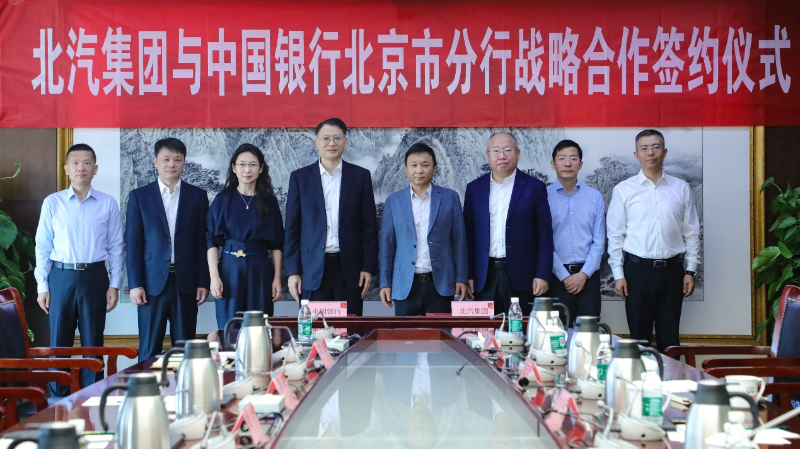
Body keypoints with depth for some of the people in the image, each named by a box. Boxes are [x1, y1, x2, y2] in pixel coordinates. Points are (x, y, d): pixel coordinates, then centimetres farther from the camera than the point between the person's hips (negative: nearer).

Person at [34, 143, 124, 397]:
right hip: (61, 277, 0)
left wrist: (114, 285, -1)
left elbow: (115, 247, 4)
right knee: (59, 341, 5)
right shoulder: (52, 203, 2)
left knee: (93, 342, 7)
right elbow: (43, 247, 3)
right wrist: (42, 287, -1)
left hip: (95, 277, 0)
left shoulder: (108, 204, 2)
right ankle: (59, 400, 16)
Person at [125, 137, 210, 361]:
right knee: (149, 349, 2)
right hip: (152, 282, -1)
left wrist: (203, 282, 1)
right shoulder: (139, 196, 5)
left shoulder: (198, 196, 8)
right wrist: (135, 284, -4)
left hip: (186, 282, 1)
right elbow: (132, 244, 3)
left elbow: (203, 242, 7)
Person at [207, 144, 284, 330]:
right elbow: (212, 240, 1)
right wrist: (214, 276, -9)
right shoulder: (223, 199, 3)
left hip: (260, 271, 1)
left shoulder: (269, 201, 7)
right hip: (230, 270, -1)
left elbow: (276, 244, 7)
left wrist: (277, 278, 0)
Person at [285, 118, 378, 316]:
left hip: (349, 268, 0)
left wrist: (368, 267, -1)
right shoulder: (300, 177, 6)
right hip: (312, 269, 0)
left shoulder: (360, 176, 6)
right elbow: (292, 228, 5)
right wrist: (293, 271, -1)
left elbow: (369, 226, 5)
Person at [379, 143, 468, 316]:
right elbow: (387, 244, 7)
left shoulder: (449, 198, 4)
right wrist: (385, 283, 3)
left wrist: (461, 279, 0)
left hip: (440, 284, -1)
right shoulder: (394, 201, 6)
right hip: (405, 285, 1)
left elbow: (459, 241, 4)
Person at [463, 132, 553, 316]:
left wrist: (542, 275, -5)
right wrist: (468, 275, 4)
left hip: (521, 276, -2)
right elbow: (468, 235, 10)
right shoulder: (474, 188, 10)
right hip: (484, 277, 2)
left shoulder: (534, 187, 3)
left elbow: (544, 236, 1)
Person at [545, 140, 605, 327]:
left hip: (588, 275, 2)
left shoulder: (595, 197, 7)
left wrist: (584, 274, -6)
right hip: (557, 275, -1)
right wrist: (565, 276, -8)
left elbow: (599, 241, 5)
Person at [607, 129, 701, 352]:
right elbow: (615, 235, 2)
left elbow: (691, 232, 7)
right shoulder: (623, 190, 1)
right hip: (637, 269, -1)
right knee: (639, 335, 6)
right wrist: (618, 274, -2)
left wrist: (691, 271, 2)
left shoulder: (681, 189, 5)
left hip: (671, 269, 1)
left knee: (669, 336, 7)